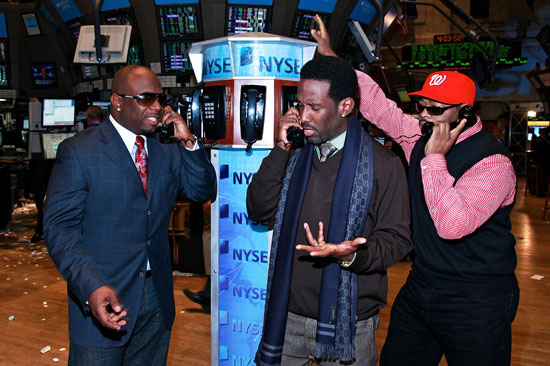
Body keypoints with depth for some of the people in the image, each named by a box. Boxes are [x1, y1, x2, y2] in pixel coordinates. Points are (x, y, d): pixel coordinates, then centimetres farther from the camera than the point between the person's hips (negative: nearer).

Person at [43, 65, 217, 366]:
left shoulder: (167, 151, 7)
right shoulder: (78, 151, -9)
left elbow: (203, 192, 5)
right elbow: (59, 226, -14)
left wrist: (188, 142, -8)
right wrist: (92, 286, -27)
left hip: (157, 297, 5)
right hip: (103, 298, -5)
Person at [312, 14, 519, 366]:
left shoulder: (492, 162, -21)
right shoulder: (420, 137, 0)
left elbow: (452, 225, -33)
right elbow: (376, 103, 6)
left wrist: (435, 158, -28)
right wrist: (332, 57, 3)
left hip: (475, 305, -7)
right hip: (420, 289, 7)